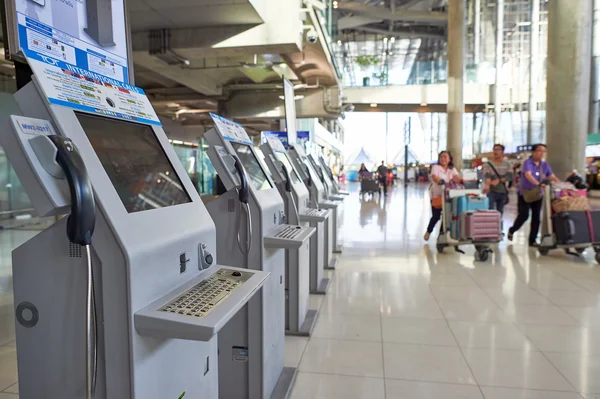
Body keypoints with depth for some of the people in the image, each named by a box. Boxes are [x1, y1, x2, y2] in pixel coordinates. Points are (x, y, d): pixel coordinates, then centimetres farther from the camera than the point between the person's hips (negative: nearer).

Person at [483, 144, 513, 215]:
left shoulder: (507, 164, 7)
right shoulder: (488, 164, -2)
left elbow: (510, 177, -6)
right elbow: (487, 176, -18)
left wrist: (499, 180, -23)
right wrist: (487, 185, -38)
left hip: (503, 192, 3)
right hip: (491, 191, -3)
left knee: (500, 211, 10)